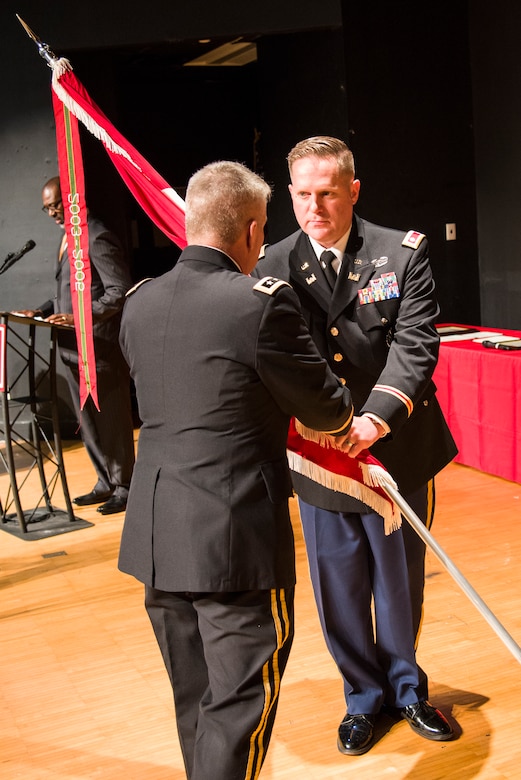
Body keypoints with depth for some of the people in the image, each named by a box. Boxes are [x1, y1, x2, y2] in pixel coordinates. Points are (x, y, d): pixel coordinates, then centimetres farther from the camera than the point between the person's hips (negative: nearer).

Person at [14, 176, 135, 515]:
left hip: (100, 347, -9)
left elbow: (119, 292, -20)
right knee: (88, 423, 15)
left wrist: (80, 318, -27)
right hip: (74, 348, 9)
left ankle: (124, 488, 15)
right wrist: (41, 311, 8)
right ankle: (106, 483, 28)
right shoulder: (70, 237, 15)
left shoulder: (98, 239, -14)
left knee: (112, 421, 2)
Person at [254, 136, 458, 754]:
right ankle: (364, 697, 37)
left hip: (396, 450, 0)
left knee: (402, 582, 17)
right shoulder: (271, 268, -2)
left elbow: (414, 346, -14)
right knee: (339, 590, 13)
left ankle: (406, 687, 42)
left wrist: (375, 420, -28)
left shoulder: (404, 253, -6)